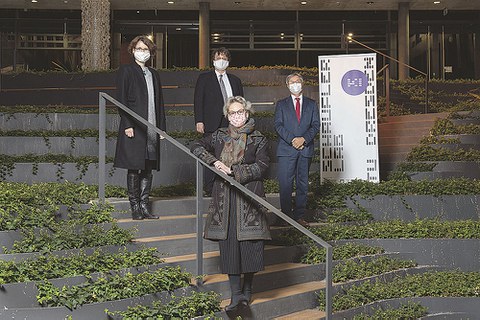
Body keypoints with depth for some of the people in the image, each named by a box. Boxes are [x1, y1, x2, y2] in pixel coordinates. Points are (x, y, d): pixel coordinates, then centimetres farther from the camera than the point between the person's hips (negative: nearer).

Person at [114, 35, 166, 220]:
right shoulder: (126, 71, 1)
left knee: (148, 168, 7)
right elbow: (121, 99, -6)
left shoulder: (154, 74, 19)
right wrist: (127, 125, -15)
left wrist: (161, 127, 13)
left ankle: (144, 206, 12)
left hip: (151, 129, 6)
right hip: (134, 128, -6)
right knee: (134, 168, -3)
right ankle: (135, 207, 5)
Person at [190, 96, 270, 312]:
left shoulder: (258, 140, 5)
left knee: (250, 243, -4)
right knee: (228, 244, -1)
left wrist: (233, 170, -12)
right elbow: (197, 148, 6)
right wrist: (214, 161, -11)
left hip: (249, 197, -2)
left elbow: (261, 167, -5)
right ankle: (236, 293, 3)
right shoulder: (219, 136, 14)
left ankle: (247, 289, 14)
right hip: (224, 198, 2)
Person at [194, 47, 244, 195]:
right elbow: (198, 100, 2)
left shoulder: (235, 81, 19)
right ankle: (209, 189, 1)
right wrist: (199, 121, -8)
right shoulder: (204, 78, 9)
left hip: (232, 124, 3)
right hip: (211, 125, -3)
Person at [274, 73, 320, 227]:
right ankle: (286, 215, -1)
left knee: (303, 184, 4)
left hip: (305, 149, 2)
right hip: (286, 149, -1)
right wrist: (292, 140, -12)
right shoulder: (281, 104, 11)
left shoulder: (311, 104, 15)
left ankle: (299, 215, 9)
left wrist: (304, 139, -10)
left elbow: (316, 125, 6)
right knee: (285, 184, -7)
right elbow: (278, 125, 1)